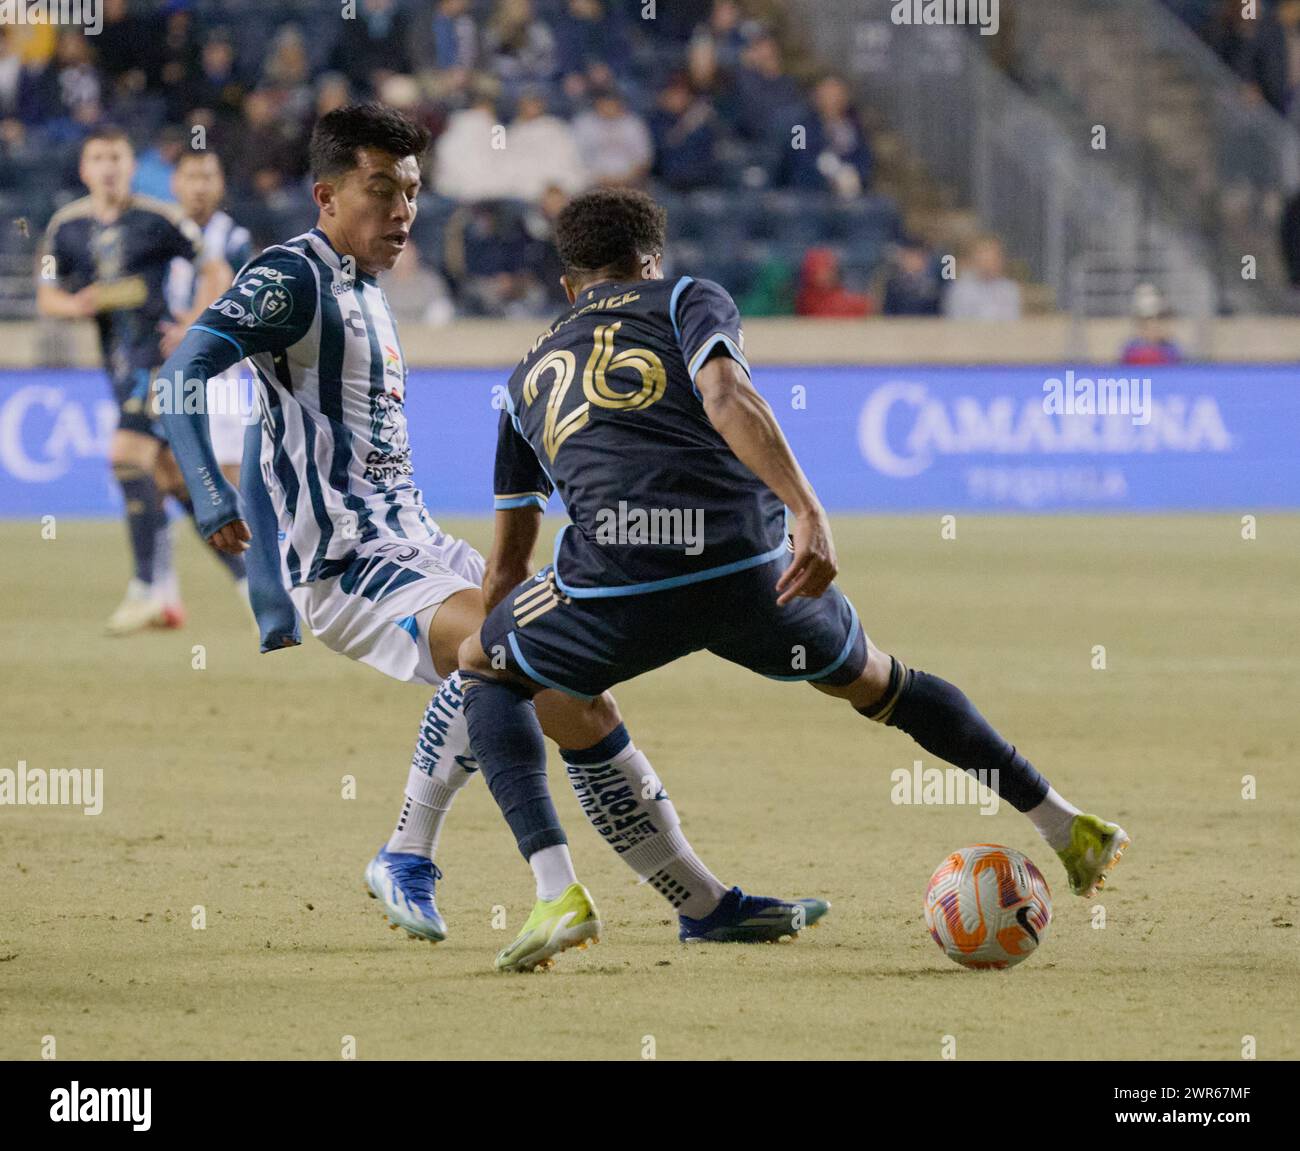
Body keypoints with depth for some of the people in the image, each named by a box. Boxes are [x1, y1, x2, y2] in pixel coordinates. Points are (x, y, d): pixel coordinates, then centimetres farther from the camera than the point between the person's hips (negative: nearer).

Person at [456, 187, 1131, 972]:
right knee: (873, 680, 28)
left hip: (618, 584, 0)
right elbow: (724, 398, -4)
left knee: (482, 668, 26)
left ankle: (559, 894, 6)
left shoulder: (531, 374, 29)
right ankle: (1067, 828, 30)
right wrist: (808, 512, -13)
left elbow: (511, 558, 35)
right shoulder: (688, 299, 20)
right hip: (747, 564, 0)